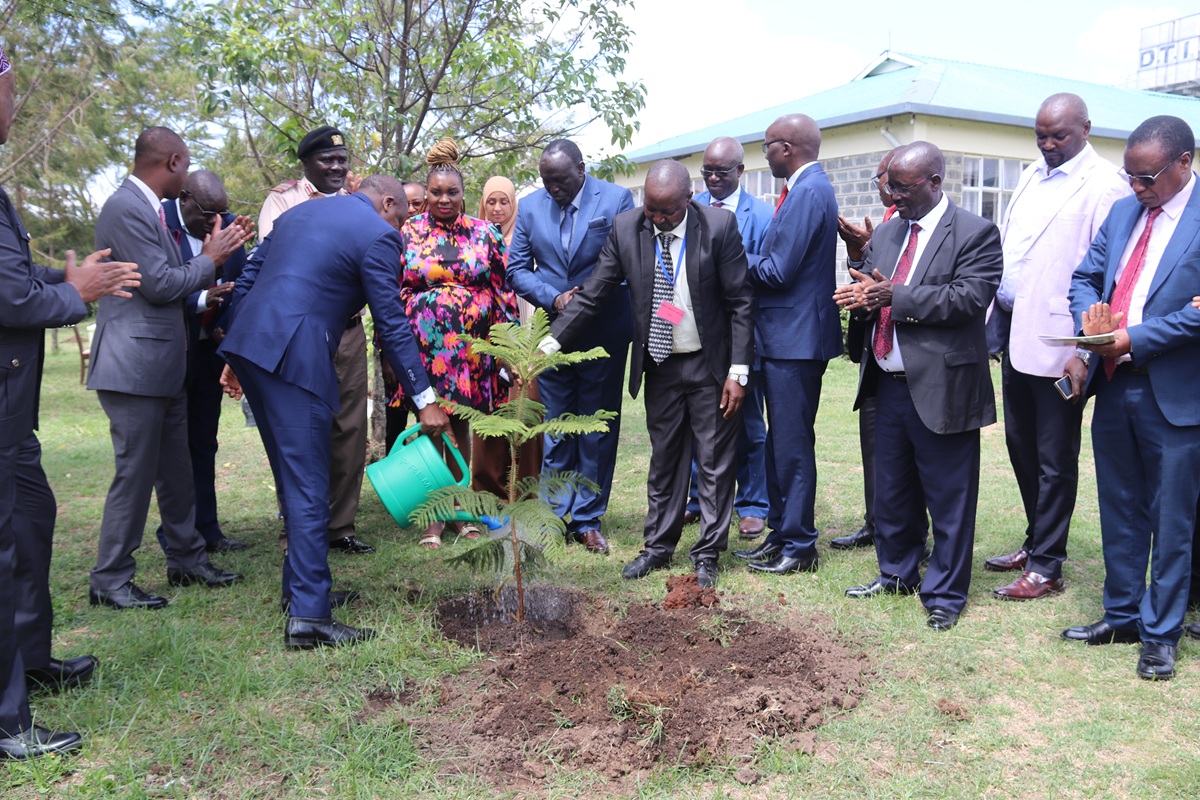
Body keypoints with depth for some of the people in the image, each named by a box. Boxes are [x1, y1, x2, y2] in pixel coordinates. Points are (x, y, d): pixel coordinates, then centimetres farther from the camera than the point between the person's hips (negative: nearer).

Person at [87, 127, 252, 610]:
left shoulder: (148, 208, 16)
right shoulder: (127, 208, -15)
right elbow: (159, 284, -19)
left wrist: (216, 253, 10)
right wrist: (209, 260, -6)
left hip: (163, 368, 10)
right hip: (135, 366, -10)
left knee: (176, 473, 15)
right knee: (135, 473, -3)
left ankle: (187, 561, 27)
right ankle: (109, 581, 8)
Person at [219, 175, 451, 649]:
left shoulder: (298, 213, 22)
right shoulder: (377, 235, -2)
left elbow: (246, 281, 20)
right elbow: (391, 325, -5)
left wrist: (235, 356, 24)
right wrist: (424, 399, -2)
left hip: (248, 345, 8)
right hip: (294, 359, -8)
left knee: (293, 476, 19)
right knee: (308, 486, -5)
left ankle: (300, 582, 30)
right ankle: (309, 614, -4)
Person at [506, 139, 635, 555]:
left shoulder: (616, 199, -5)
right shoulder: (530, 206, 4)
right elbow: (517, 270, 5)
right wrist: (553, 298, -13)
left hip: (603, 333, -2)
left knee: (598, 430, 6)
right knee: (555, 428, 8)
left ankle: (588, 519, 18)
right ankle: (556, 516, 19)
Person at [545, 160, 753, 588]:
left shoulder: (719, 226, -14)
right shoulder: (626, 227, -6)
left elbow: (740, 303, -10)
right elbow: (592, 295, -4)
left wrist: (739, 371, -13)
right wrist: (549, 343, -13)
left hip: (710, 363, -2)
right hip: (659, 364, 3)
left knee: (715, 460, 6)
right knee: (664, 458, 14)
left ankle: (707, 553, 19)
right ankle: (659, 546, 27)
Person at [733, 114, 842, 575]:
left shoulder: (808, 192, -17)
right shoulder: (805, 188, 15)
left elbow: (779, 271, -21)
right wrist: (753, 260, 2)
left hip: (796, 340, -11)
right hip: (786, 336, 11)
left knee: (793, 445, -2)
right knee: (780, 442, 17)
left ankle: (800, 547, 9)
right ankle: (781, 533, 28)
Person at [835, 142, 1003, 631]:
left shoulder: (974, 234, -8)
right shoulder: (885, 234, 13)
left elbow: (970, 296, -20)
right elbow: (864, 288, 13)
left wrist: (895, 297, -21)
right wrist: (864, 295, -12)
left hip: (941, 388, -7)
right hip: (890, 385, 7)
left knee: (948, 498, 4)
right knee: (891, 491, 18)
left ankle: (945, 594, 19)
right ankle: (897, 573, 36)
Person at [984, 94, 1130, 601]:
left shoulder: (1104, 186, -10)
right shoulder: (1031, 178, 15)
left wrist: (1087, 350, -19)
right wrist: (995, 324, 12)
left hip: (1058, 346, -8)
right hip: (1016, 339, 8)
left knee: (1054, 459, 3)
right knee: (1021, 447, 17)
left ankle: (1046, 568, 14)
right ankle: (1036, 543, 33)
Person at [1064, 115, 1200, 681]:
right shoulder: (1124, 212, 10)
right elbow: (1085, 278, 14)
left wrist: (1134, 339, -20)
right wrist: (1090, 316, -7)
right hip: (1114, 386, 6)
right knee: (1120, 512, 17)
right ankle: (1122, 614, 32)